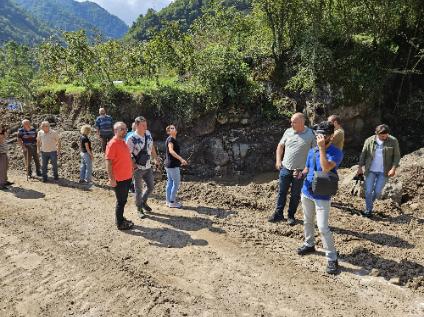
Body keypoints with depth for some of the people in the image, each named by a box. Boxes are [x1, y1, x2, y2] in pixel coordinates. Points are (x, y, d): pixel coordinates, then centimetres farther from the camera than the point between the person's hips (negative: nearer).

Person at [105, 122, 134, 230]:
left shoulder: (123, 142, 11)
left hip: (127, 177, 8)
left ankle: (121, 219, 33)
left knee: (123, 200, 19)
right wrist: (112, 179, -22)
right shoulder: (112, 144, -17)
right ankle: (119, 224, 16)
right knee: (121, 201, 3)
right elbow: (108, 162, -20)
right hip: (119, 179, -8)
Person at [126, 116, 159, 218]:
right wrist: (134, 165, -21)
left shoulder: (148, 133, -1)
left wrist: (155, 158, 15)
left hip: (148, 167, 6)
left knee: (151, 187, 16)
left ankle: (143, 202, 41)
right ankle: (139, 209, 27)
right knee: (139, 190, 8)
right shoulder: (132, 139, -20)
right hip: (138, 169, -6)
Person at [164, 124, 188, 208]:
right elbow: (171, 151, -29)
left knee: (170, 182, 13)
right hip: (173, 165, -10)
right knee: (176, 183, -3)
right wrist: (181, 159, -39)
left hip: (168, 164, 10)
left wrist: (179, 160, 34)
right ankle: (172, 202, 3)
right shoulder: (171, 139, -14)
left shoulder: (172, 139, 15)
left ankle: (168, 201, 20)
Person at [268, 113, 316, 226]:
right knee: (282, 192, 10)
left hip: (300, 171, -3)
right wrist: (278, 160, 3)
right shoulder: (288, 131, 2)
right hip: (285, 168, 3)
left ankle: (291, 215, 25)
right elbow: (280, 146, 13)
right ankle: (278, 214, 22)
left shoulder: (310, 135, -9)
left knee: (295, 195, 10)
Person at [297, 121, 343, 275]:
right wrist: (300, 173, -6)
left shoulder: (336, 152, -14)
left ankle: (332, 259, 1)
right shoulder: (312, 151, 4)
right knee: (308, 221, 20)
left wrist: (322, 148, -29)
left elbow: (326, 167, -32)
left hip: (322, 196, -6)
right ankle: (309, 244, 42)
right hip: (307, 192, 6)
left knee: (323, 227, -11)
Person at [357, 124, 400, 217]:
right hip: (370, 171, 1)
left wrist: (393, 168, -10)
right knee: (368, 191, 0)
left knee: (377, 191, 2)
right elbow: (363, 154, 5)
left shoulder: (393, 141, -4)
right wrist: (360, 167, 3)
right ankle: (368, 210, 15)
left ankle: (369, 204, 30)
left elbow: (397, 156, 0)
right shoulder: (369, 141, -3)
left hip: (384, 172, 0)